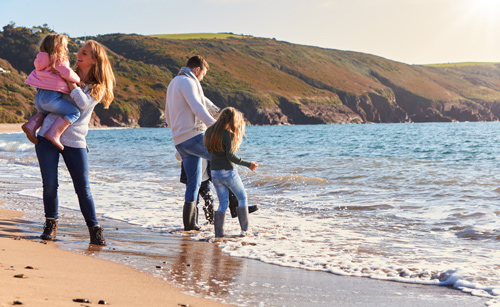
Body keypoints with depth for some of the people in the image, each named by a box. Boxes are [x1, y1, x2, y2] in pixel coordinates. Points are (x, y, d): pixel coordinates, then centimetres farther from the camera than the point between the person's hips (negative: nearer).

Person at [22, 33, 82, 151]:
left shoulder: (44, 61, 22)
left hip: (39, 97, 9)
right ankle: (54, 134, -20)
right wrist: (78, 79, 2)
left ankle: (31, 125, 12)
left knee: (45, 112, 38)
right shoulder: (59, 60, -4)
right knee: (74, 112, -9)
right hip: (51, 96, -9)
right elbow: (67, 73, -16)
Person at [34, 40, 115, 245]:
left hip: (75, 141, -2)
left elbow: (83, 103, -15)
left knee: (83, 189, -2)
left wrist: (68, 80, -12)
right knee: (49, 185, 0)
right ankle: (50, 224, 20)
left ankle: (95, 230, 9)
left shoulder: (98, 87, 4)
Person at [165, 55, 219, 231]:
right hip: (193, 136, -10)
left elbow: (168, 116, 31)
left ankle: (189, 223, 11)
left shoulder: (173, 83, 24)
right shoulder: (187, 82, -7)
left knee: (193, 181, 11)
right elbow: (197, 107, -23)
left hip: (180, 141, 10)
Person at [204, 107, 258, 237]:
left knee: (223, 203, 13)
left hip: (215, 172, 6)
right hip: (228, 172, -6)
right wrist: (248, 164, -16)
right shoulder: (229, 134, -14)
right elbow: (230, 155, -21)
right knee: (242, 198, 12)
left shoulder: (210, 131, 7)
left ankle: (218, 233, 7)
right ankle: (245, 229, 10)